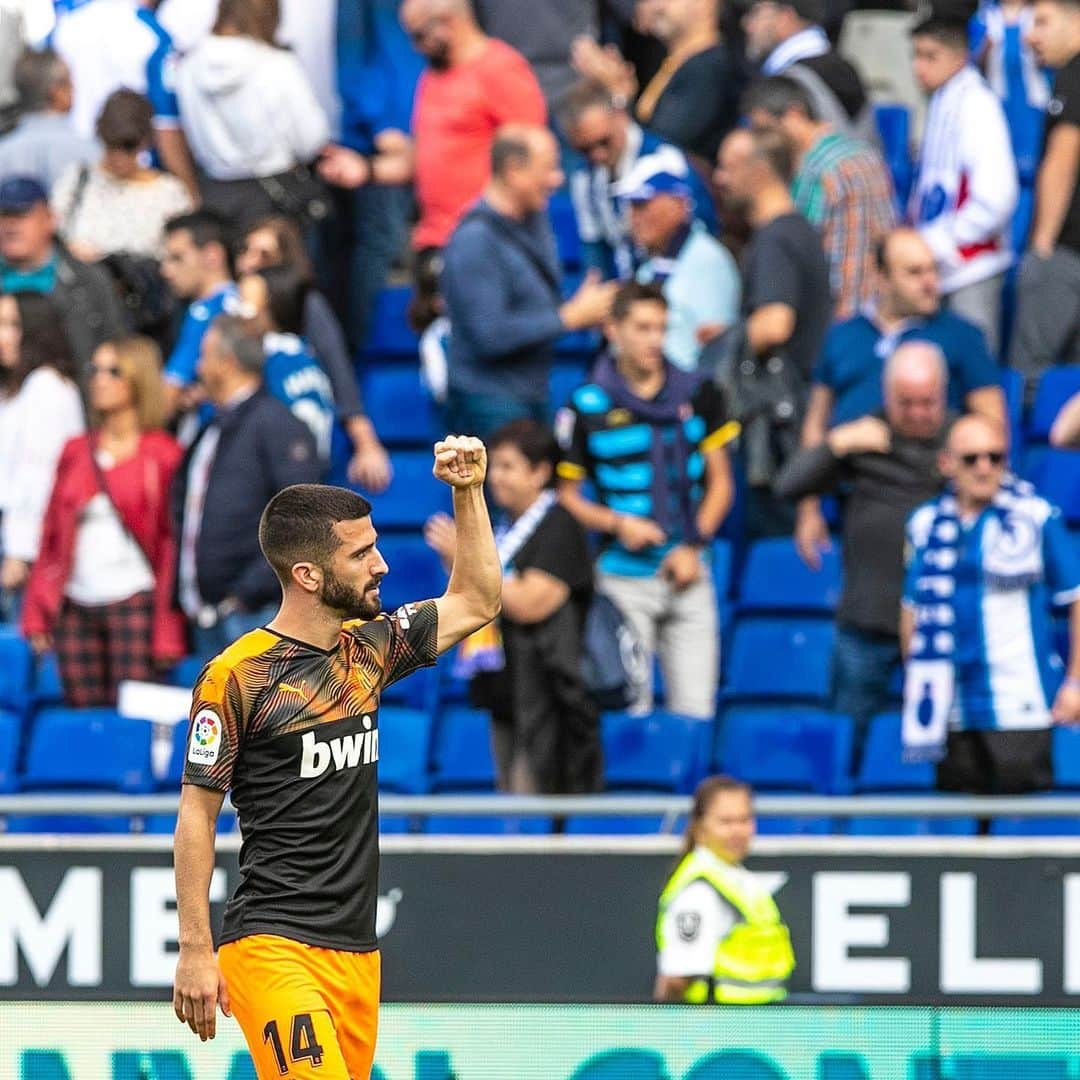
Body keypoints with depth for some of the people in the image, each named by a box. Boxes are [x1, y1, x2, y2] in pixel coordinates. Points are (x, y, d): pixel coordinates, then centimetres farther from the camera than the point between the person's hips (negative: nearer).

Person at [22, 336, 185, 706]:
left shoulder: (162, 456, 1)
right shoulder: (75, 453, 15)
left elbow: (173, 542, -3)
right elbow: (51, 536, 14)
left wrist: (168, 628, -9)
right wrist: (37, 613, 7)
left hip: (135, 604, -5)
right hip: (76, 607, 5)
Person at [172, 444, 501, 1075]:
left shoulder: (369, 648, 12)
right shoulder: (239, 675, -7)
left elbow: (476, 602, 27)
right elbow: (197, 815, -5)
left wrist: (469, 491, 17)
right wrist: (196, 952, -8)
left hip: (358, 948, 7)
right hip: (273, 947, -7)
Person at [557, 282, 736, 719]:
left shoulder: (698, 394, 5)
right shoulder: (587, 406, -3)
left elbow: (720, 482, 11)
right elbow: (567, 495, 3)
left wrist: (695, 545, -2)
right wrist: (618, 524, -15)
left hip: (688, 574, 2)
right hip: (625, 580, -2)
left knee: (695, 711, -1)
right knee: (629, 714, -4)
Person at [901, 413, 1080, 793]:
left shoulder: (1036, 517, -3)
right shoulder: (926, 524, 10)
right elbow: (912, 608, 18)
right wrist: (914, 688, 14)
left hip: (1018, 706, -4)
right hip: (951, 715, 4)